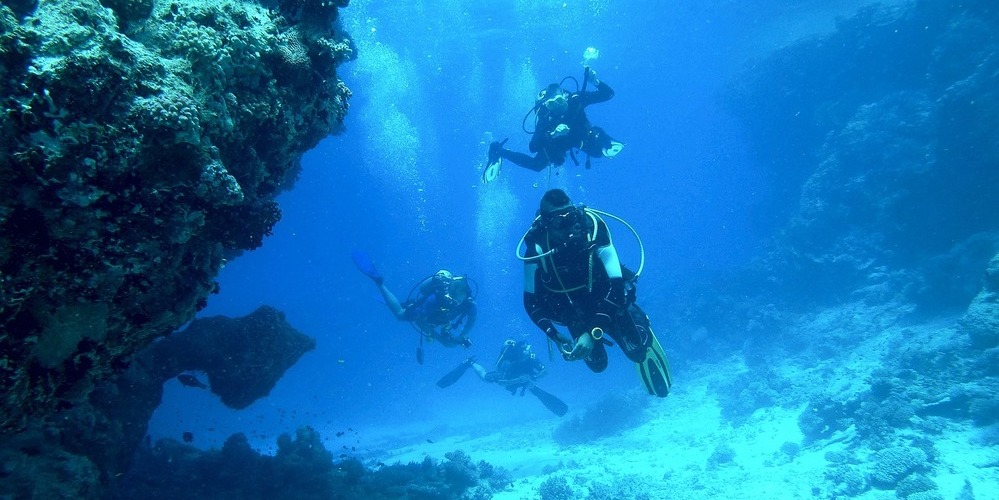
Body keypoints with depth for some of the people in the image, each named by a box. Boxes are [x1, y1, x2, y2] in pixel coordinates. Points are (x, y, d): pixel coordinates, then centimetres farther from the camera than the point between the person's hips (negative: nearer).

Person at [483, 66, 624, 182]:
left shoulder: (576, 99, -36)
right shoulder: (545, 116, -41)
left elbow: (608, 94, -33)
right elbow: (533, 147, -46)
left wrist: (595, 82, -53)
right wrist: (553, 134, -61)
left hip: (580, 136, 3)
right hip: (556, 141, -3)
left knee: (597, 152, -10)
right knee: (537, 165, 1)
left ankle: (601, 140, 29)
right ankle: (499, 151, 18)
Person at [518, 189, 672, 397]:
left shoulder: (591, 226, -31)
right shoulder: (536, 245, -26)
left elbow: (616, 285, -32)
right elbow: (531, 301, -17)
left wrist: (593, 333, -39)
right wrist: (555, 336, -30)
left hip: (605, 296, -1)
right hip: (573, 309, 1)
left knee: (636, 348, -8)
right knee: (597, 363, 3)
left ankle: (640, 327, 28)